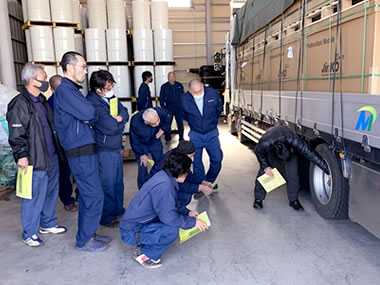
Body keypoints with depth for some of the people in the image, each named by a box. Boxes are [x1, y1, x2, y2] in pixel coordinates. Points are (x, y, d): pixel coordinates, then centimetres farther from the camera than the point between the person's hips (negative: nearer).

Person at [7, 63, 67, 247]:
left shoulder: (42, 101, 14)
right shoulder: (20, 104, -13)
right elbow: (16, 134, -17)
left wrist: (57, 149, 22)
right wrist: (21, 155, -22)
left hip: (51, 157, 9)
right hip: (36, 161, -9)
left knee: (51, 192, 17)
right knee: (35, 198, 1)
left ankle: (48, 224, 34)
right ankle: (29, 234, 18)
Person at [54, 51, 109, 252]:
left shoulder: (71, 89, 18)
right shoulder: (64, 90, -14)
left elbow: (88, 117, 17)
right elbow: (89, 113, -22)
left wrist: (88, 118, -3)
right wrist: (90, 115, -3)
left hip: (83, 150, 10)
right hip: (81, 152, -10)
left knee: (87, 195, 17)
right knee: (94, 196, -3)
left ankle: (88, 234, 29)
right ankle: (84, 241, 11)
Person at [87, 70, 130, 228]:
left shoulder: (110, 97, 4)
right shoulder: (93, 103, -23)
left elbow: (125, 112, 7)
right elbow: (111, 127, -26)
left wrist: (118, 118, -14)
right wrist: (120, 122, -6)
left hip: (116, 147, 9)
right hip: (104, 150, -9)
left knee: (118, 181, 20)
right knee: (107, 185, 3)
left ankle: (118, 209, 37)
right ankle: (106, 217, 19)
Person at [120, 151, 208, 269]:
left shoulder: (163, 176, 2)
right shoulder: (164, 185, -27)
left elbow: (169, 205, 17)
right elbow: (169, 217, -27)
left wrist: (187, 213, 9)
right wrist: (193, 222, -14)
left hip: (137, 222, 10)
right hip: (131, 232, -10)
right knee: (172, 230, -26)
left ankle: (144, 246, 14)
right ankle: (145, 255, -2)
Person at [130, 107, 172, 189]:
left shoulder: (160, 112, -32)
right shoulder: (135, 122, -36)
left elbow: (169, 117, -6)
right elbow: (134, 141, -20)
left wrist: (162, 129, -12)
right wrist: (141, 154, -17)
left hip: (155, 141, 3)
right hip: (141, 145, -3)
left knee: (160, 163, 1)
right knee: (143, 168, -9)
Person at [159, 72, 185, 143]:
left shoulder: (179, 85, 4)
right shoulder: (164, 86, 1)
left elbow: (182, 96, 9)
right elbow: (161, 98, 6)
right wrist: (163, 107, -1)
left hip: (179, 108, 1)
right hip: (168, 108, -1)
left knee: (180, 123, 6)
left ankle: (181, 137, 20)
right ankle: (168, 139, 14)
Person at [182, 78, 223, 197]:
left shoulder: (213, 94, -16)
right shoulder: (184, 99, -17)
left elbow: (219, 109, 6)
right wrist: (193, 123, 8)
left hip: (212, 133, 1)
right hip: (195, 135, 0)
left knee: (217, 159, 6)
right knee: (197, 162, 2)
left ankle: (210, 181, 32)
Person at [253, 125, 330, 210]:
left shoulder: (295, 141, -44)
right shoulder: (265, 143, -42)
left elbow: (312, 155, -36)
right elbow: (259, 152, -17)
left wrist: (328, 171, -34)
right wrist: (266, 166, -23)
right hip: (270, 150, 0)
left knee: (293, 173, -11)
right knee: (263, 172, -7)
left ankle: (293, 200, 6)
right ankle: (258, 199, 9)